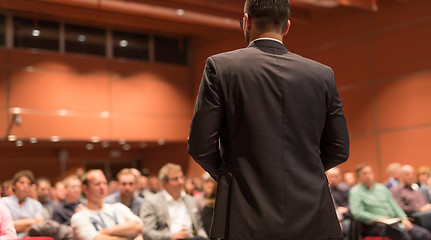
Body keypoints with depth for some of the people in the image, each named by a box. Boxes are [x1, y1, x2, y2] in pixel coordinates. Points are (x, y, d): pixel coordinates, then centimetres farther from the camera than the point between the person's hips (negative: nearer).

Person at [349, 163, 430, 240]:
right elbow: (357, 213, -11)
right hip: (375, 226, -6)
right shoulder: (355, 192, 2)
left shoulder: (382, 188, 21)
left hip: (393, 221, 6)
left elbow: (394, 205, 20)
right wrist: (378, 219, -17)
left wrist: (404, 219, 2)